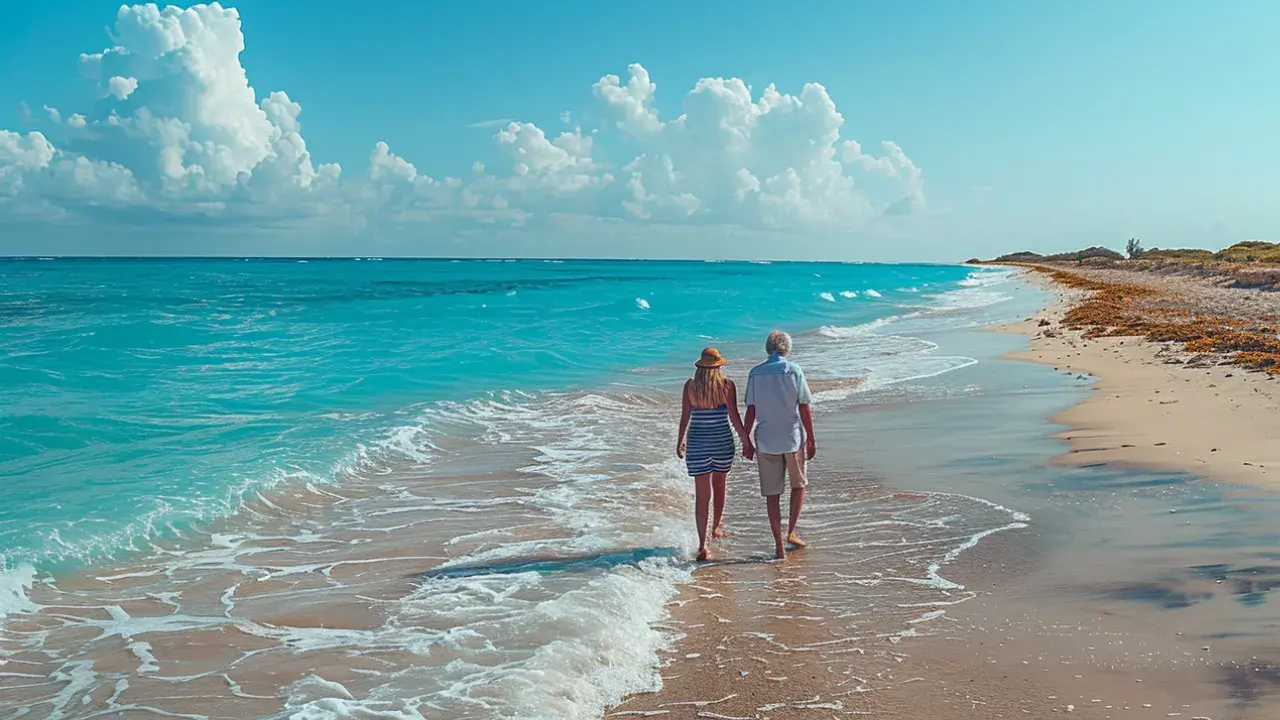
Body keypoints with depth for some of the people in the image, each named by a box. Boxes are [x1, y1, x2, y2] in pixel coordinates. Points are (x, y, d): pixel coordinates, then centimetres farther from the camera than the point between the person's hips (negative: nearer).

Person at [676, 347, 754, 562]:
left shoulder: (690, 386, -4)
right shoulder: (727, 385, -8)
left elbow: (684, 418, -1)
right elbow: (734, 417, -10)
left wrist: (680, 442, 12)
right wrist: (746, 440, -1)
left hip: (697, 444, 0)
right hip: (722, 442, 0)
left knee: (702, 495, 3)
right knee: (719, 484, 25)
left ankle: (702, 544, -4)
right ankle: (717, 527, 39)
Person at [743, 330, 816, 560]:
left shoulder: (755, 373, 0)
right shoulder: (794, 370, -5)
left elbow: (750, 411, -1)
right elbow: (804, 409, -6)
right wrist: (811, 439, 0)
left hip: (766, 440, 2)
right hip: (793, 437, -1)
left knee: (772, 494, 7)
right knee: (798, 485, 20)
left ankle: (779, 545, 8)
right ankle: (791, 532, 12)